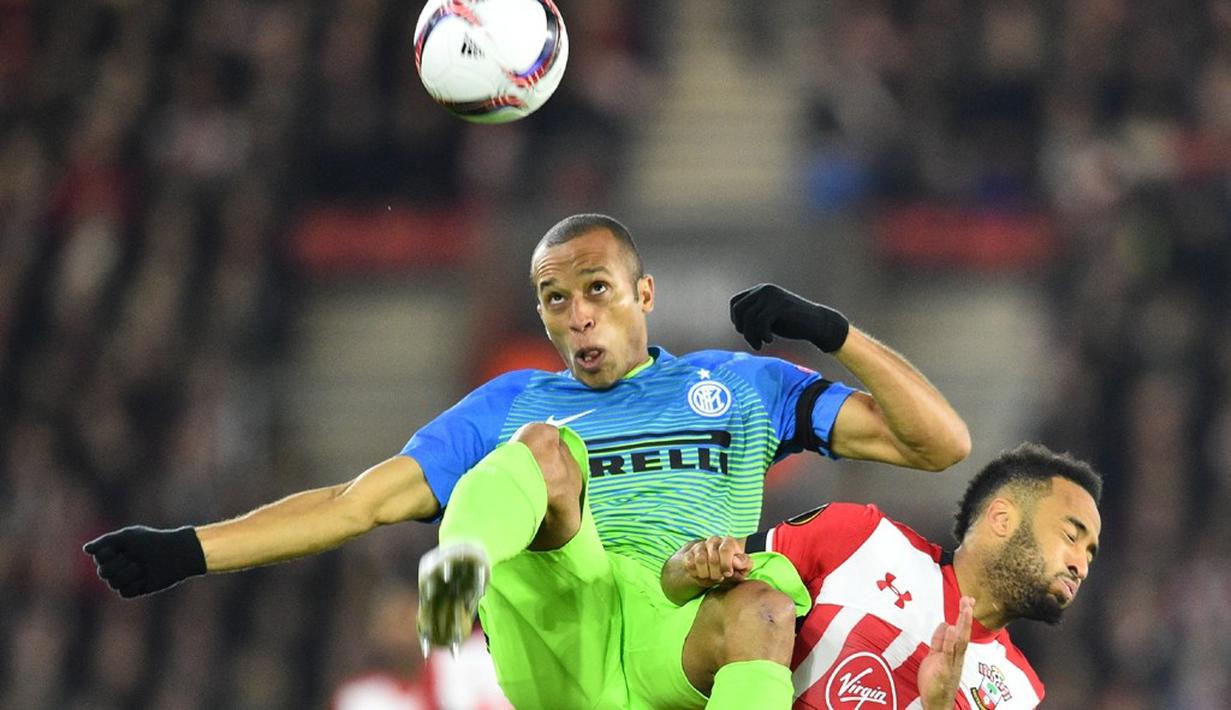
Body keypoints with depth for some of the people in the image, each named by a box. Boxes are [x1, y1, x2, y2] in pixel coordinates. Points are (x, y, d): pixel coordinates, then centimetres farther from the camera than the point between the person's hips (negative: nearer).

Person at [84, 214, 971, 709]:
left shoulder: (743, 387, 26)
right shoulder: (513, 402, 29)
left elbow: (939, 443, 21)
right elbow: (365, 500, 23)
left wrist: (833, 332, 8)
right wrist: (190, 551, 14)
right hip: (557, 628, 1)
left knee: (763, 607, -37)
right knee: (547, 445, -24)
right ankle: (460, 574, -61)